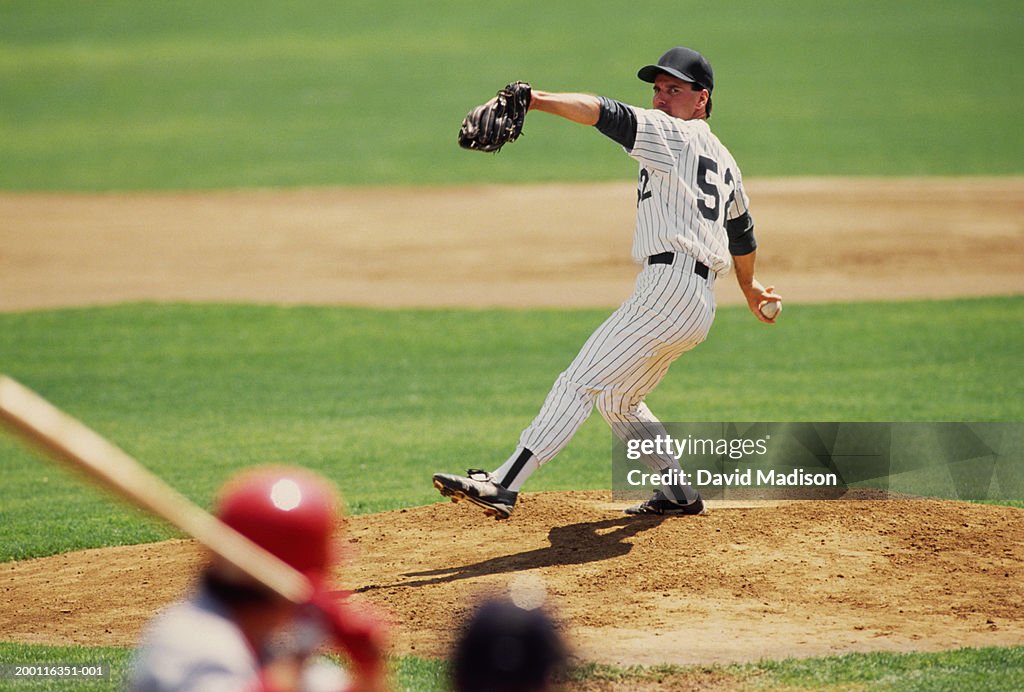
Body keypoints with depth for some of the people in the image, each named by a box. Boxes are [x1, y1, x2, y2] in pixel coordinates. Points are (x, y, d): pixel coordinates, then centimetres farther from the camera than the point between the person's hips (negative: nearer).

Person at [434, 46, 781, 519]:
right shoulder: (723, 160, 24)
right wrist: (750, 288, 55)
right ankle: (678, 494, 27)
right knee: (616, 400, 23)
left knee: (579, 384, -18)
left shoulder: (675, 135, -2)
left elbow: (608, 114, -18)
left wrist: (539, 100, -33)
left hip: (669, 283, -10)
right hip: (700, 300, 10)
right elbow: (742, 232, 38)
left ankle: (503, 486, -29)